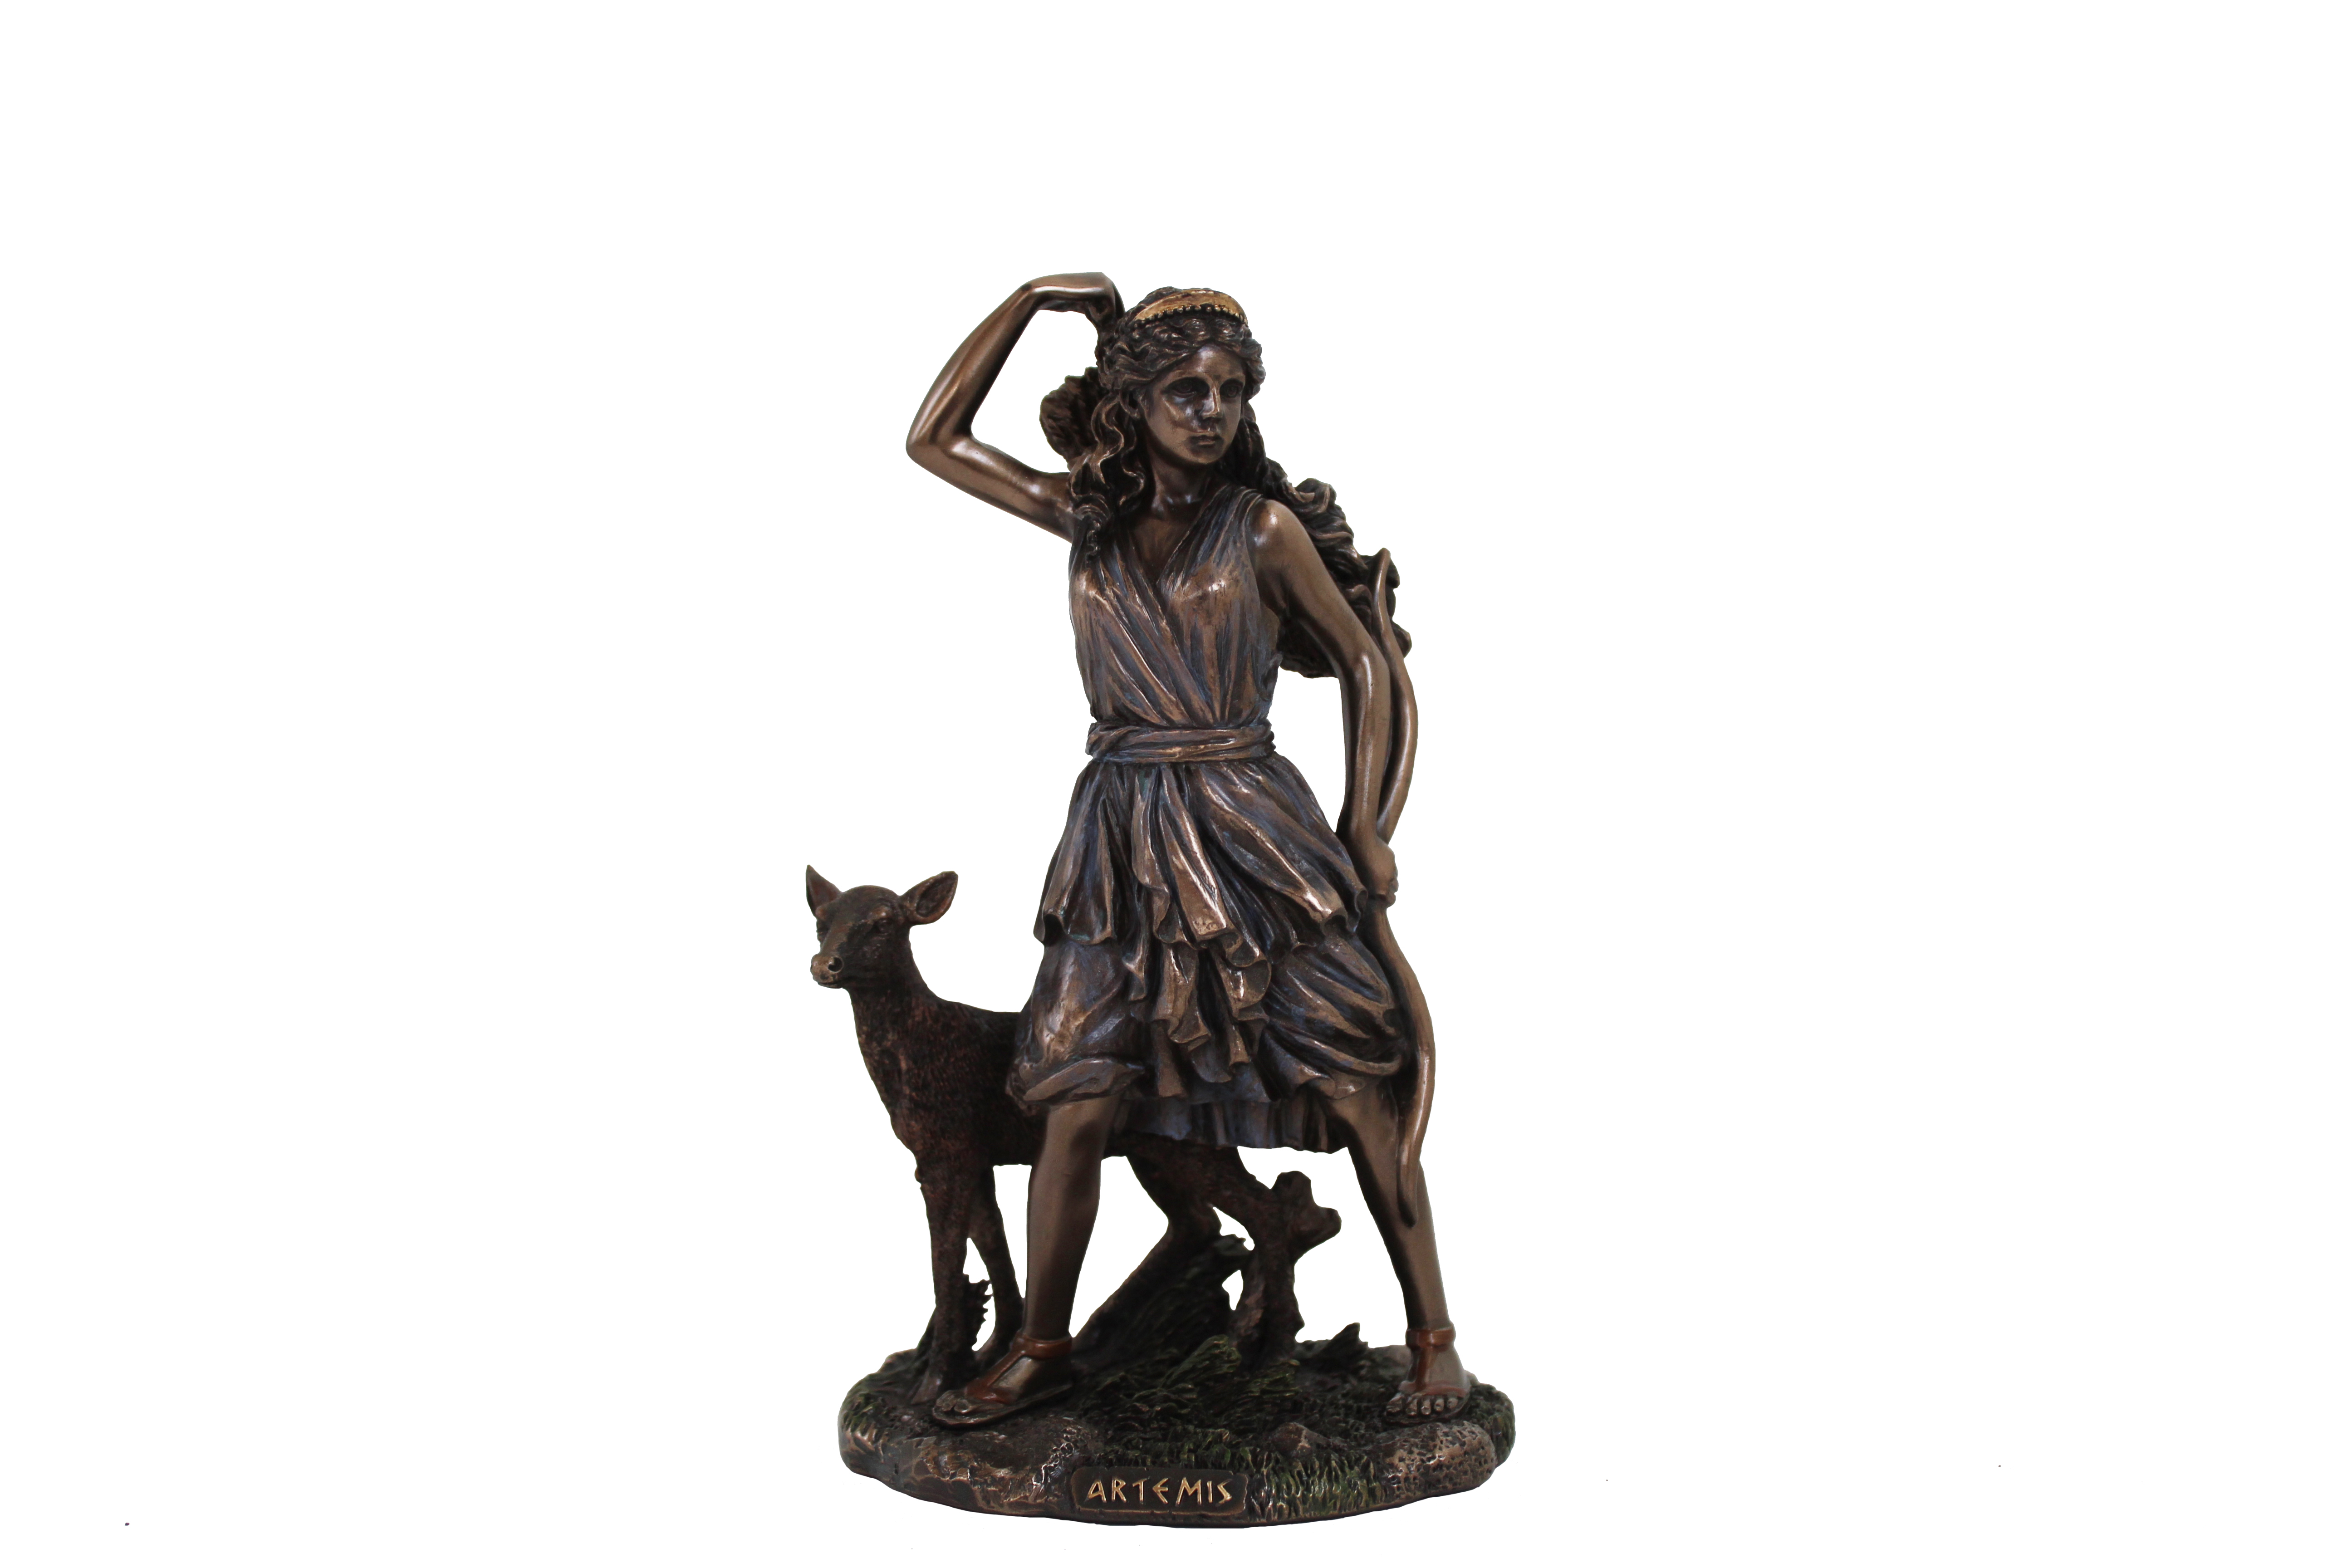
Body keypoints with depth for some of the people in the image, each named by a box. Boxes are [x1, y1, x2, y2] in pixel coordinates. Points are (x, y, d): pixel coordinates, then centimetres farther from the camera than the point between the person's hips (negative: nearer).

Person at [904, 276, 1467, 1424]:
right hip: (1122, 841, 3)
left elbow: (1362, 661, 5)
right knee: (1077, 1103, 2)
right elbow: (933, 440, 12)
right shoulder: (1085, 514, 7)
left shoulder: (1266, 525, -1)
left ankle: (1433, 1338, 12)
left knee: (1352, 1087, -1)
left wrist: (1364, 827, -1)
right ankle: (1041, 1349, 18)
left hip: (1254, 829, -2)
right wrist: (1030, 300, 8)